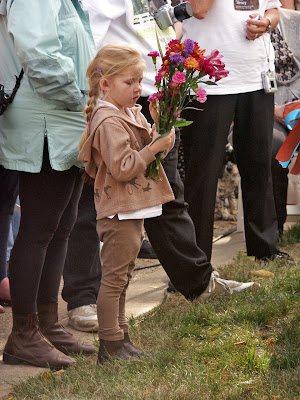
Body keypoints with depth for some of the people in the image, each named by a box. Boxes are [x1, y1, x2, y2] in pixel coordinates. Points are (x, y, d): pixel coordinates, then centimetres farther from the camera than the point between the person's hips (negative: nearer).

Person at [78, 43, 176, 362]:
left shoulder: (132, 114, 13)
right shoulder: (108, 122, -19)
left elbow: (144, 148, 20)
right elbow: (122, 167, -24)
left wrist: (159, 132, 1)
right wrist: (155, 147, -20)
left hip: (133, 208, 10)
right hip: (118, 211, -10)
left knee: (122, 276, 17)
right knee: (114, 277, -5)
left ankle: (120, 339, 26)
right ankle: (110, 346, 0)